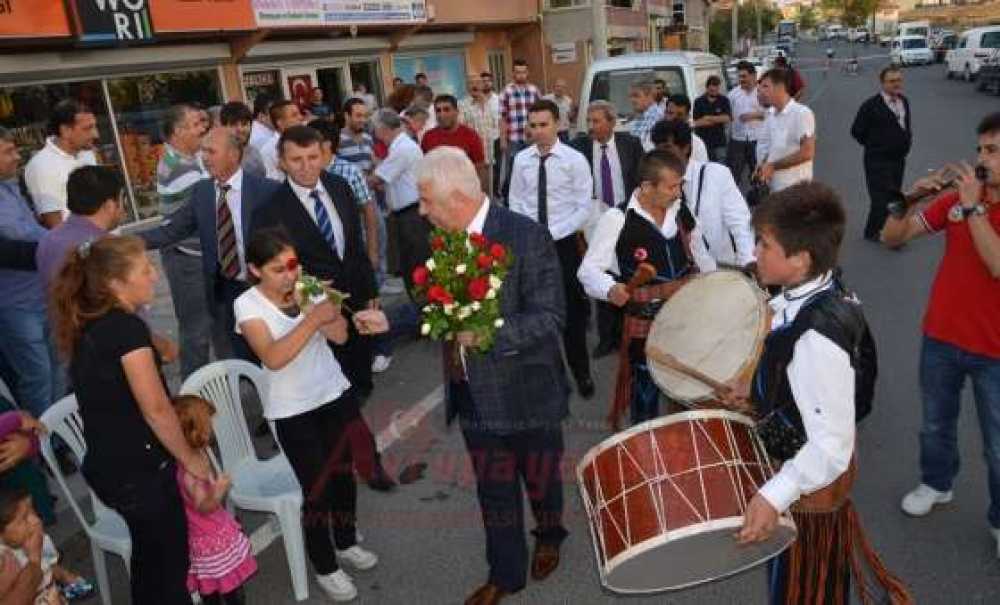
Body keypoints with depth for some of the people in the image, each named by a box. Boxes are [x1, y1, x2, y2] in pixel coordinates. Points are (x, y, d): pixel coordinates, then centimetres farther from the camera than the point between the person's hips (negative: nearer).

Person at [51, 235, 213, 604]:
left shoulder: (86, 327, 5)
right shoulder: (127, 327, -21)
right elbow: (156, 408, -21)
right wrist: (190, 458, -9)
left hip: (106, 465, 8)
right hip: (138, 470, -8)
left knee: (149, 555, 24)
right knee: (171, 561, 10)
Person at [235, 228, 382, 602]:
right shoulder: (248, 305, -15)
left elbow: (340, 336, -9)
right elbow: (273, 358, -28)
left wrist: (326, 308, -25)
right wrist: (313, 319, -36)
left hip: (336, 395, 4)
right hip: (293, 413, -4)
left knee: (343, 473, 17)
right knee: (316, 488, 3)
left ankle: (346, 543, 43)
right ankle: (325, 569, 26)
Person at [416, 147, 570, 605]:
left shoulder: (526, 237, -20)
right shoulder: (444, 237, -1)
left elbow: (550, 317, -21)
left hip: (526, 392, -4)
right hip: (474, 393, 4)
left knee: (540, 478, 21)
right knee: (493, 490, 17)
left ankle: (548, 537, 51)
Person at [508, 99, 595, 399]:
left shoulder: (575, 159, -6)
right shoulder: (521, 160, 2)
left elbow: (584, 209, -8)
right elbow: (515, 204, 7)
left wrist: (553, 234, -15)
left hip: (564, 243, -2)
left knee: (572, 310, 7)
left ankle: (581, 373, 24)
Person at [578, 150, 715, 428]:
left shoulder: (682, 212, 1)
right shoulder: (617, 219, -16)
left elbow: (701, 258, 17)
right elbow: (588, 269, -15)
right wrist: (610, 288, -35)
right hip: (644, 325, -5)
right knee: (645, 399, 9)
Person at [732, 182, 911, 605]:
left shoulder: (818, 336, -36)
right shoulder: (809, 293, -9)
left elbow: (832, 445, -33)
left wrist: (773, 497, -40)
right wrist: (755, 390, 3)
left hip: (809, 478, -8)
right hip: (797, 456, 8)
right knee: (833, 552, 33)